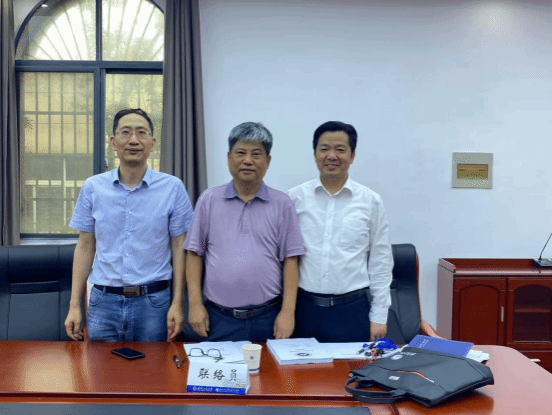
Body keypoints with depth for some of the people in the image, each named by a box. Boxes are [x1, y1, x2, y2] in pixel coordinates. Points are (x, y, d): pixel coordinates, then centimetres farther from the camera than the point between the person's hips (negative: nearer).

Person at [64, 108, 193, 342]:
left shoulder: (173, 188, -2)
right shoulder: (92, 187, 3)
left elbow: (179, 247, 0)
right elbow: (85, 246, 8)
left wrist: (177, 304, -6)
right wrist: (74, 306, 4)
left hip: (153, 303, -1)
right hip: (103, 301, 1)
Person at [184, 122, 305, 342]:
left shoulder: (282, 204, 3)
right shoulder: (208, 200, 5)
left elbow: (290, 260, 1)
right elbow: (194, 253, 5)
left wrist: (288, 311, -5)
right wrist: (195, 304, -1)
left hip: (268, 319, 0)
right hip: (218, 318, 1)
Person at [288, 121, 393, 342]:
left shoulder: (370, 201, 1)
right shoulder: (295, 198, 1)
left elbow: (381, 260, 4)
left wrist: (379, 315, 3)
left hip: (352, 309, 0)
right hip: (304, 308, 0)